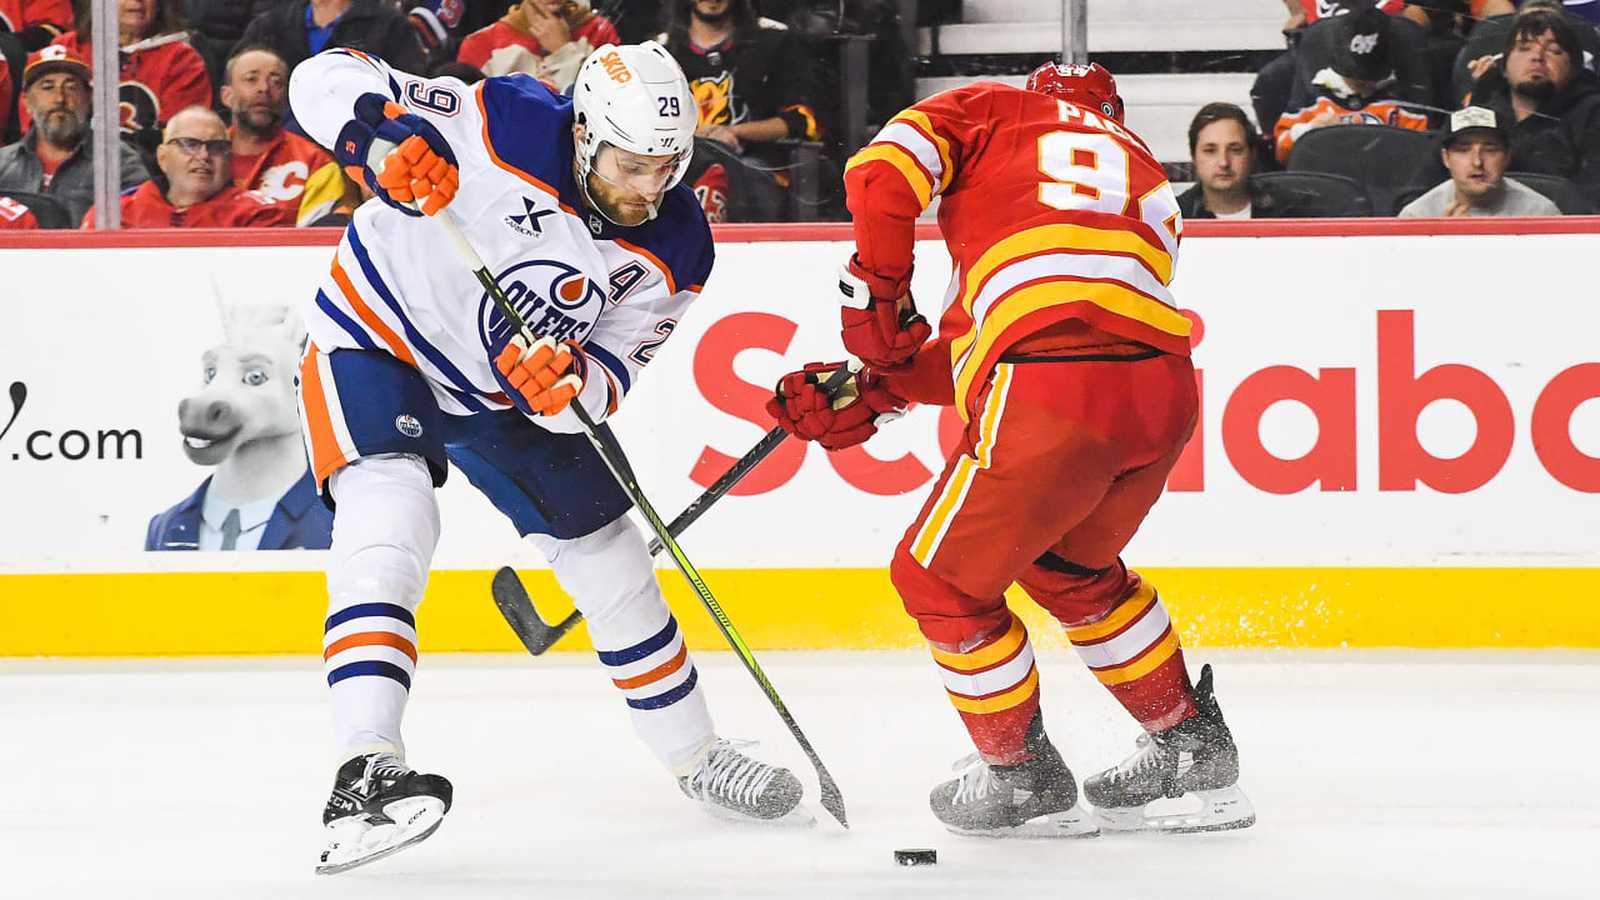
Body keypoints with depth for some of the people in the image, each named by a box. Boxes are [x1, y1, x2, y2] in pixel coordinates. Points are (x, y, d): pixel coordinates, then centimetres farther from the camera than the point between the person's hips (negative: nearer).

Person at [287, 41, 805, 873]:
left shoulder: (674, 250, -16)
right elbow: (325, 80, -30)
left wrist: (568, 385, -38)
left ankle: (695, 757, 33)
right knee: (388, 524, -31)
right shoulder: (497, 129, -31)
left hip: (512, 389, 6)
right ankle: (366, 774, -38)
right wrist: (382, 138, -51)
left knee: (611, 562, 12)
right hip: (374, 340, -6)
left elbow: (610, 371, -14)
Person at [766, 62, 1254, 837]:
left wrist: (878, 297, 15)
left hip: (1053, 395, -6)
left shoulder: (989, 108, 21)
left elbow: (883, 170, 0)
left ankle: (1026, 781, 26)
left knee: (941, 579, 16)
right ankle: (1194, 750, 37)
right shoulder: (1146, 177, 34)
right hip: (1165, 389, 6)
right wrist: (871, 393, 23)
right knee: (1069, 567, 33)